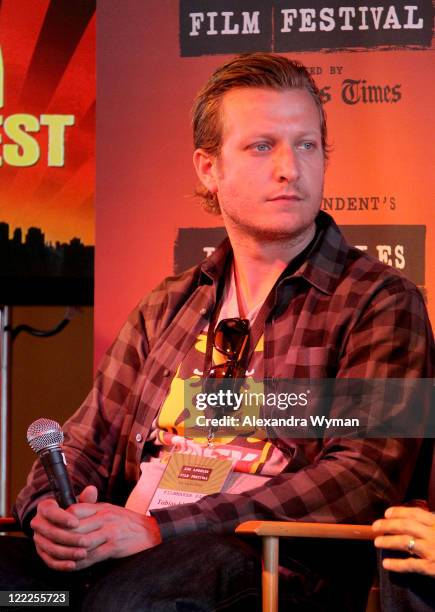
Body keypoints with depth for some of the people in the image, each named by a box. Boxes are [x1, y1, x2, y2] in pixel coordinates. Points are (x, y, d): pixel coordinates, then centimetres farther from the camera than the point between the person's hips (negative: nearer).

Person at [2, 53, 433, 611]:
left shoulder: (381, 302, 4)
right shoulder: (167, 307, 22)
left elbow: (365, 478, -9)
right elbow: (88, 439, 19)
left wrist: (158, 529, -16)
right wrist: (49, 510, -7)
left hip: (278, 564, -4)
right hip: (116, 554, 5)